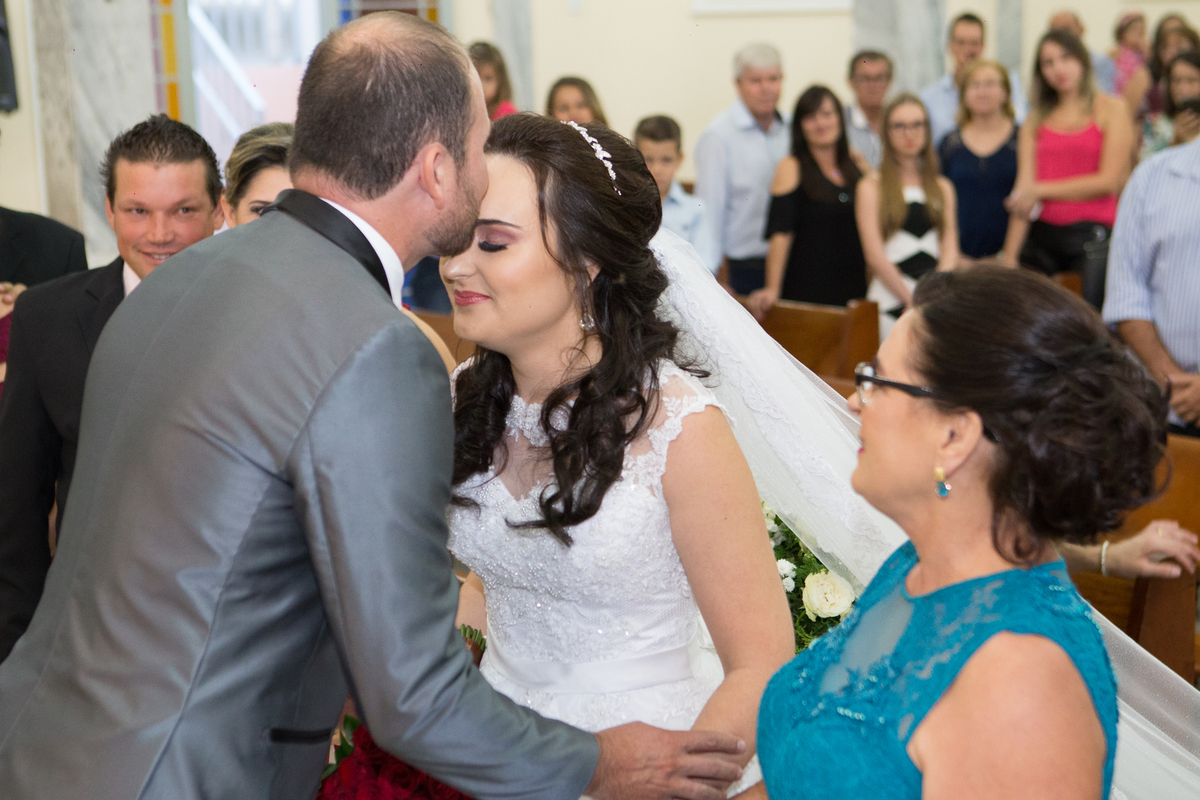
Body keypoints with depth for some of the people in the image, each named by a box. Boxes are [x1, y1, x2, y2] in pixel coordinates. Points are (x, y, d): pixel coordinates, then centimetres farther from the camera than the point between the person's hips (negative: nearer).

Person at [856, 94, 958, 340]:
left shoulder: (943, 188, 17)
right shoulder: (872, 187, 5)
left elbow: (950, 250, 8)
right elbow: (875, 255, -3)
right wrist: (911, 299, -8)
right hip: (889, 299, -3)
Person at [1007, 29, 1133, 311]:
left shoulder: (1111, 111, 6)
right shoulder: (1036, 122, 15)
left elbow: (1109, 181, -3)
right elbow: (1024, 187, 6)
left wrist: (1041, 190, -2)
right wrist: (1010, 256, -4)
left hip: (1094, 232, -3)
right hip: (1043, 233, 3)